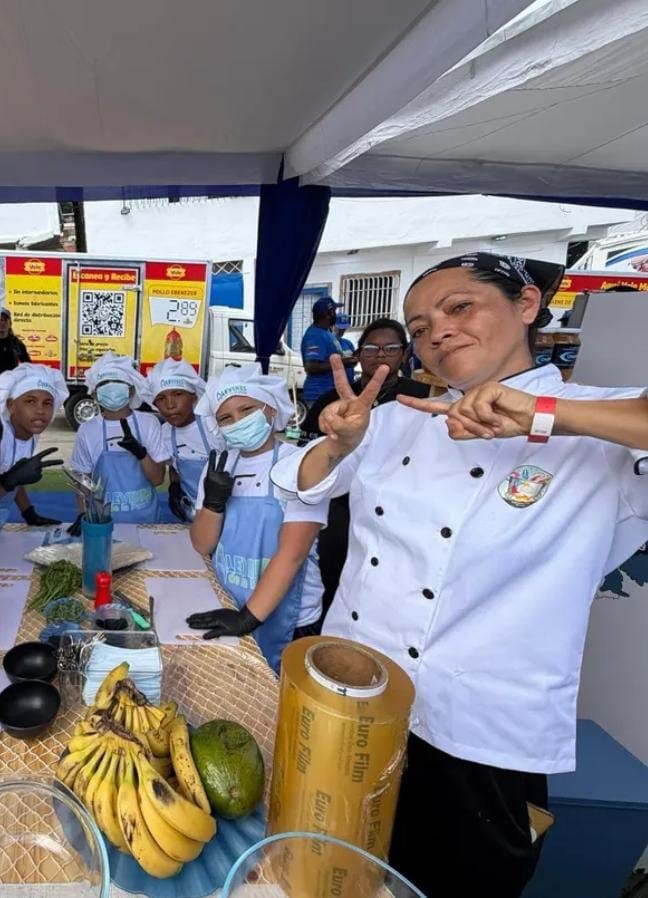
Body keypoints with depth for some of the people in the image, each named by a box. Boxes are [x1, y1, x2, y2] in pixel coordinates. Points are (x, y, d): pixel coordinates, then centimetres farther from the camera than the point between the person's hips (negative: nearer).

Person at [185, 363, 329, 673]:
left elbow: (292, 552, -23)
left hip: (287, 622, -4)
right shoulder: (220, 464, 0)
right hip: (227, 611, 5)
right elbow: (202, 545, -1)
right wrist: (213, 502, -19)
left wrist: (250, 617, -28)